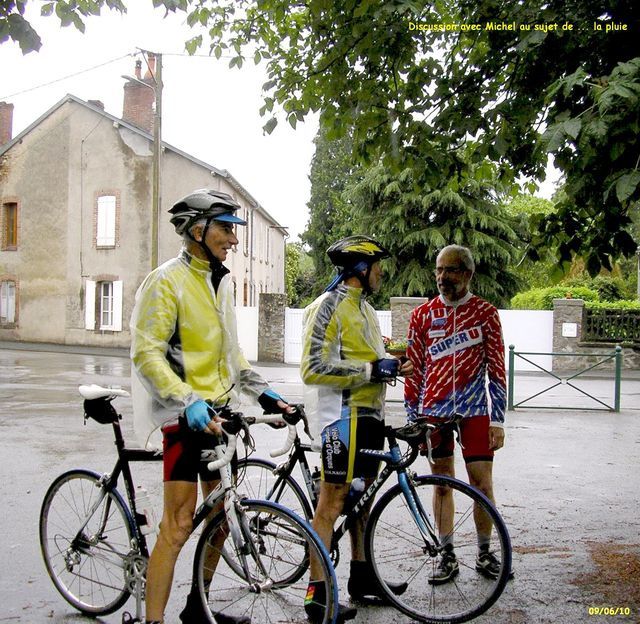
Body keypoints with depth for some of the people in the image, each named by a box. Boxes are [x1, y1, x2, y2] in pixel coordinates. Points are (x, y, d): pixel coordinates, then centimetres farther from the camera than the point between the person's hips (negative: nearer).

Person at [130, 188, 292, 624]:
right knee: (178, 526, -9)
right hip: (185, 417, -8)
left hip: (218, 412, 8)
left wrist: (262, 392, 13)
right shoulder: (168, 281, -12)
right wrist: (188, 402, -29)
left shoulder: (222, 281, 14)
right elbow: (146, 354, -19)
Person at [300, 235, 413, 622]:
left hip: (370, 413, 9)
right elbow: (314, 368, -20)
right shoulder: (329, 307, -12)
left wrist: (390, 366, 9)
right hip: (344, 415, -9)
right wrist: (371, 370, -19)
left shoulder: (364, 307, 18)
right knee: (333, 499, -6)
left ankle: (361, 577, 28)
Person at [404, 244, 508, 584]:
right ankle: (448, 556, 19)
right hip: (434, 411, 1)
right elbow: (414, 369, 7)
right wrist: (412, 418, 5)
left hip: (474, 410, -1)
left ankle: (484, 553, 21)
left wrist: (498, 419, -4)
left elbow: (497, 368, 0)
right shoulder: (422, 314, 4)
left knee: (482, 485, 1)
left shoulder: (485, 312, 0)